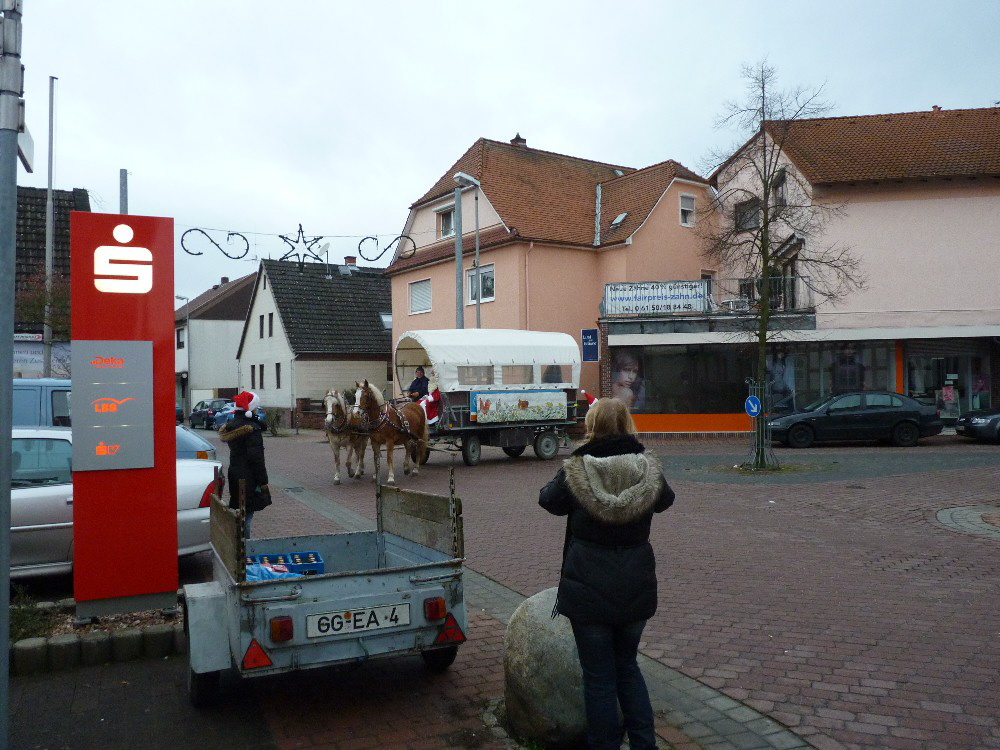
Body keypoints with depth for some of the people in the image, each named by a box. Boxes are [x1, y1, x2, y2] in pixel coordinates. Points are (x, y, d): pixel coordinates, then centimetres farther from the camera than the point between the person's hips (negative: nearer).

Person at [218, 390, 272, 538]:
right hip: (248, 478, -9)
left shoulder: (231, 425, 10)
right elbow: (256, 458, -20)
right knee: (246, 515, -4)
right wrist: (263, 481, -15)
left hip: (235, 475, 9)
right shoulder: (252, 428, -17)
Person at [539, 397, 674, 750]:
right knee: (627, 666, 23)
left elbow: (547, 499, 4)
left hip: (589, 591, -3)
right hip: (636, 588, 3)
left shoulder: (575, 472, -15)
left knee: (599, 677, 11)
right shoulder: (648, 469, -8)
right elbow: (665, 499, 14)